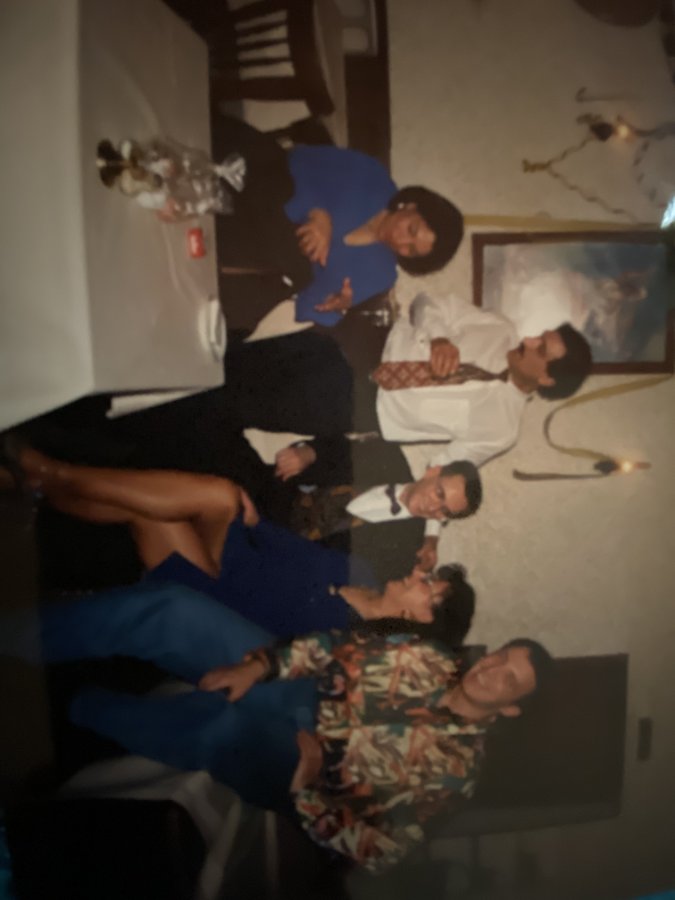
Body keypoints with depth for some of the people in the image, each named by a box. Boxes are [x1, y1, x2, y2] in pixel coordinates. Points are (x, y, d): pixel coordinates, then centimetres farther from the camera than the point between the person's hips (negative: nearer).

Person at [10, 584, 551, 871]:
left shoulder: (454, 765, -9)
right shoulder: (429, 659, 3)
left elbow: (382, 849, -11)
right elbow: (340, 650, 3)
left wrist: (305, 790, -21)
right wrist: (259, 665, -10)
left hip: (280, 764, -4)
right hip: (293, 688, 5)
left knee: (221, 723, -40)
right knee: (179, 611, -19)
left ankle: (56, 710, -16)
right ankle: (18, 639, -6)